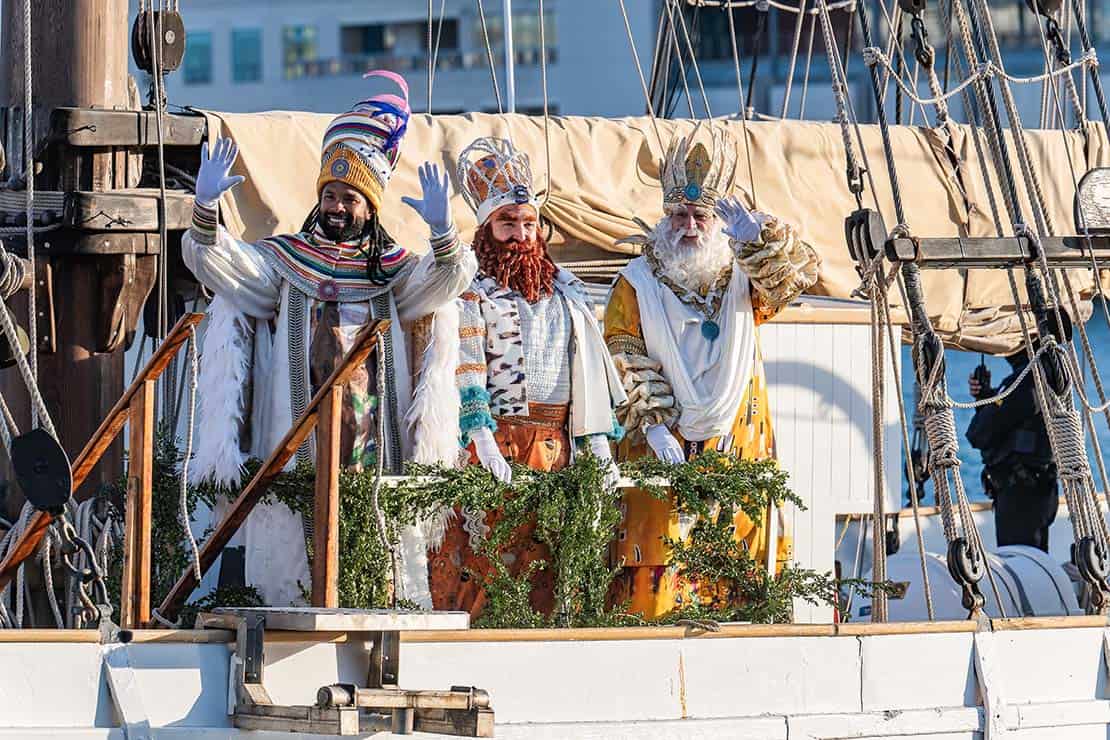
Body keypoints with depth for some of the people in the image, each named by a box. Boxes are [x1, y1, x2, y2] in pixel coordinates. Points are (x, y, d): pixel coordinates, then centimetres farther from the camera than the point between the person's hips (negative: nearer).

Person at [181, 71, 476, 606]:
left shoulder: (392, 270, 14)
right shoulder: (281, 261, 11)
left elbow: (450, 277, -1)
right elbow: (208, 257, 1)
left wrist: (441, 230, -21)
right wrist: (205, 204, -18)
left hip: (373, 440, 1)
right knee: (293, 539, -7)